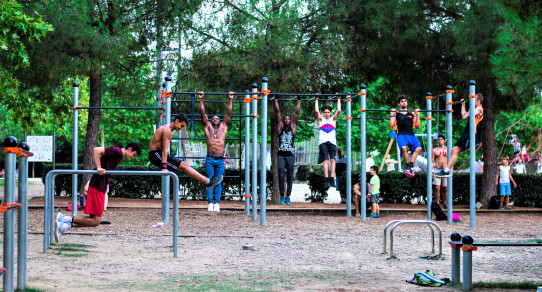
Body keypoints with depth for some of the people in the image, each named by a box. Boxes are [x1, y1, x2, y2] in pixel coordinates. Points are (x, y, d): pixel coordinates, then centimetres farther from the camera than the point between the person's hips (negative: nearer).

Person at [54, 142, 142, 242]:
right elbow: (97, 150, -21)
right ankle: (66, 219, -8)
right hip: (97, 187, -10)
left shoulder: (118, 155, 20)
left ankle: (64, 225, 0)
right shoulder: (117, 151, -10)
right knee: (95, 221, -9)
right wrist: (99, 167, -25)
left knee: (95, 220, 7)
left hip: (100, 188, 10)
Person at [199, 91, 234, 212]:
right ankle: (210, 203, -2)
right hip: (209, 159, 0)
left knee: (218, 182, 0)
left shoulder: (223, 127, 13)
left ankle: (217, 203, 1)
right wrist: (201, 99, 7)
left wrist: (230, 100, 11)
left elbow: (228, 113, 13)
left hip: (220, 160, 0)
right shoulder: (207, 127, 12)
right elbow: (202, 113, 10)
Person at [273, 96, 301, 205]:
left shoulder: (293, 127, 11)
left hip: (290, 155, 0)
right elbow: (277, 112, 10)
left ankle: (288, 196, 5)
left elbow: (296, 113, 10)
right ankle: (282, 196, 3)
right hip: (281, 155, 0)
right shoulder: (280, 127, 10)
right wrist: (276, 100, 11)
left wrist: (299, 101, 10)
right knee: (281, 176, -4)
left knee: (290, 177, 1)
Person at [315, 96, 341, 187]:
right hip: (323, 142, -2)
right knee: (325, 159, -17)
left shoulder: (333, 119, 21)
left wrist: (338, 100, 18)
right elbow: (316, 111, 4)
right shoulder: (321, 120, 17)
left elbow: (338, 111, 11)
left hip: (332, 142, 2)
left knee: (332, 159, -14)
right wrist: (317, 100, 11)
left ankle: (332, 179, -19)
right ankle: (326, 179, -23)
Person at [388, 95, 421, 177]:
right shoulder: (396, 113, 17)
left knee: (418, 148, -28)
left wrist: (417, 115, 15)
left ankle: (409, 167, -30)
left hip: (411, 134, 3)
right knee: (404, 148, -36)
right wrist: (392, 115, 3)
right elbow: (390, 127, 9)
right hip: (401, 134, -3)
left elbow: (418, 126, 22)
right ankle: (409, 166, -23)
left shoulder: (412, 113, 25)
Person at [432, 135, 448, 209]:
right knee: (437, 188, -7)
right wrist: (431, 171, 1)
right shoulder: (434, 150, 9)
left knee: (445, 189, 2)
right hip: (437, 169, 0)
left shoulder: (448, 149, 8)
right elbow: (432, 161, 9)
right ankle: (437, 204, -1)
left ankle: (445, 204, 12)